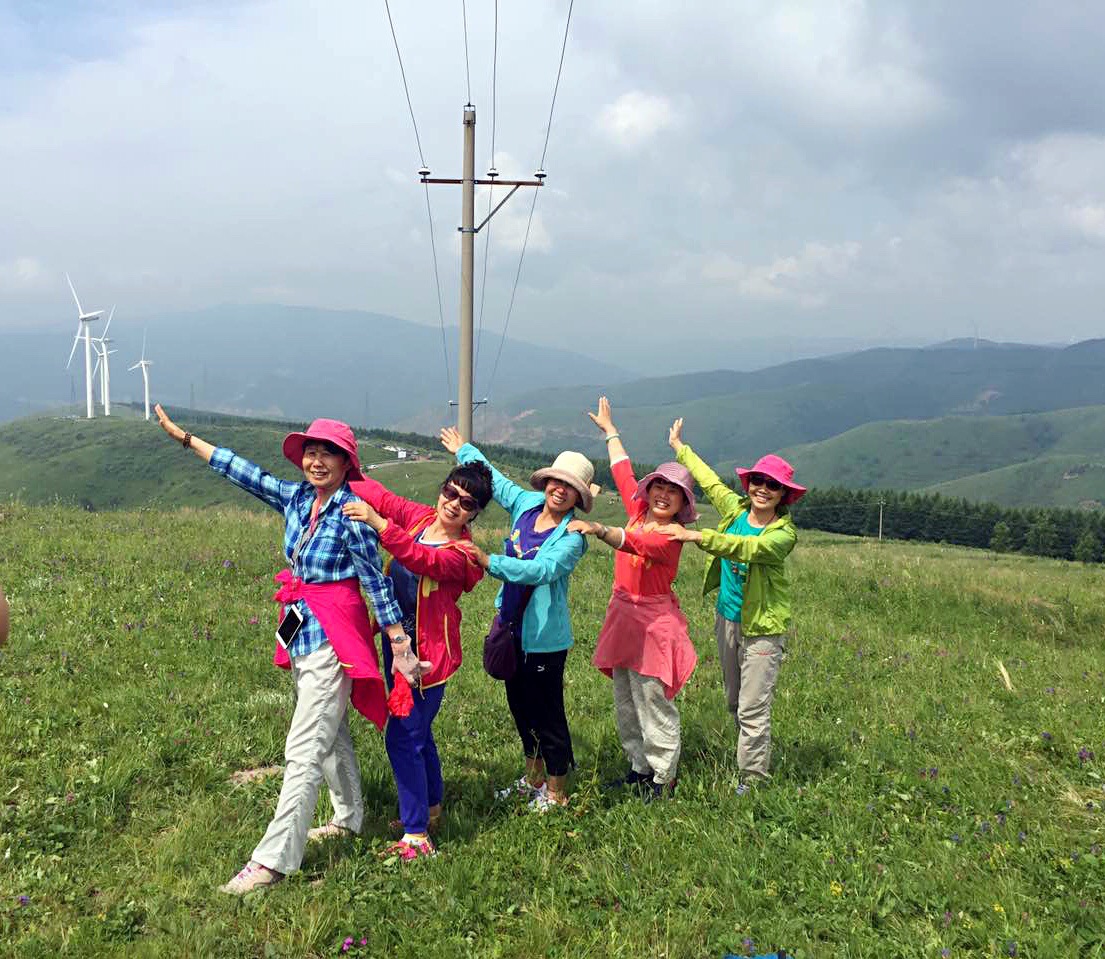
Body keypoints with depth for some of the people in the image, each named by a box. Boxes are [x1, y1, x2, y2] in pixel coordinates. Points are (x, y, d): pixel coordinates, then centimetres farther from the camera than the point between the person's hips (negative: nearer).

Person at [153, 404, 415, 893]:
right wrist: (182, 436, 12)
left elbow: (377, 583, -12)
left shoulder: (351, 514, -16)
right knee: (330, 733, 22)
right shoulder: (296, 498, 3)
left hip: (333, 640, -8)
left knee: (304, 749, -7)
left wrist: (401, 646, -11)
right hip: (303, 633, 8)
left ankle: (274, 857, -3)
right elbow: (244, 472, 9)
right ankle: (349, 818, 40)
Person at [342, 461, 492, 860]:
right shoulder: (418, 517, 2)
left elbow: (420, 559, -35)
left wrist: (378, 523, -47)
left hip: (428, 651, -8)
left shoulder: (461, 554, -17)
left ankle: (416, 836, -2)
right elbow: (381, 496, -2)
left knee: (402, 737, -10)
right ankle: (431, 807, 39)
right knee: (416, 730, 21)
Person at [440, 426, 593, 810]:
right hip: (514, 626, 8)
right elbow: (493, 477, 20)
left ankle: (556, 793, 18)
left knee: (547, 714, 1)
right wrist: (463, 450, 33)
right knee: (520, 705, 20)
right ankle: (533, 779, 38)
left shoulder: (572, 536, -17)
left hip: (545, 636, -8)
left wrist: (489, 562, -39)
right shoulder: (526, 503, 2)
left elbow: (541, 569, -33)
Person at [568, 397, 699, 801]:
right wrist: (609, 430, 27)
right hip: (622, 613, 8)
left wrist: (599, 530, -50)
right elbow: (623, 473, 18)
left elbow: (635, 544, -34)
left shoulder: (671, 536, -15)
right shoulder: (638, 511, 6)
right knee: (625, 702, 13)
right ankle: (639, 768, 25)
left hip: (654, 621, -8)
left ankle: (662, 778, 8)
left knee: (654, 702, -3)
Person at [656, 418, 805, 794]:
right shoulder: (736, 508, 0)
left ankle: (752, 780, 8)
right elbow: (709, 480, 17)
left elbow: (747, 548, -35)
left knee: (753, 709, -4)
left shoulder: (784, 533, -17)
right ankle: (754, 759, 34)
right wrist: (680, 447, 30)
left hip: (761, 628, -6)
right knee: (734, 702, 17)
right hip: (727, 618, 7)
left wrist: (694, 535, -43)